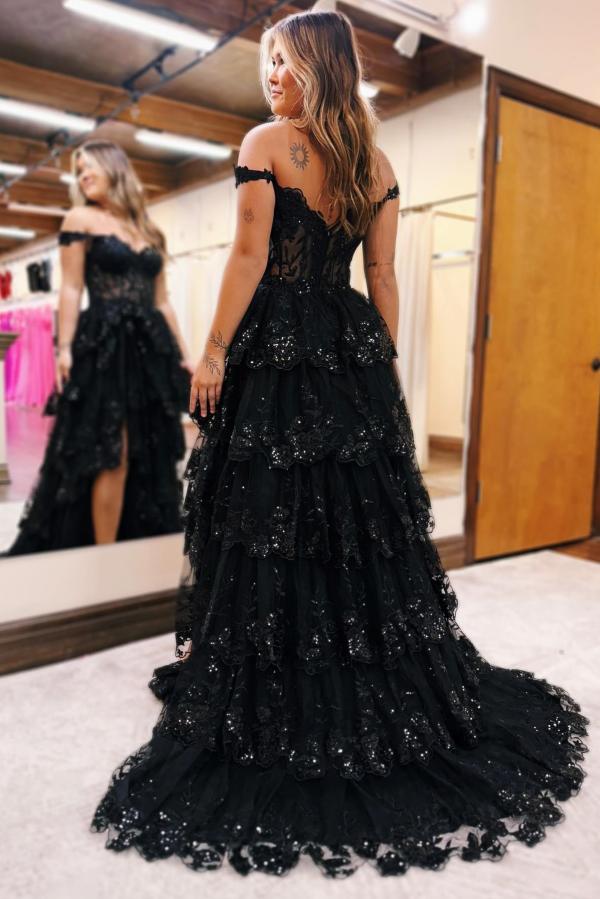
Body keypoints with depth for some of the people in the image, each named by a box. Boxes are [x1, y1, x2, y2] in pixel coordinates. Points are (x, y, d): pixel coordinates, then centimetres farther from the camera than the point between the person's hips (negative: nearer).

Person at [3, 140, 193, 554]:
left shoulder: (151, 232, 18)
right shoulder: (80, 219, 6)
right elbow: (71, 290, -2)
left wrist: (184, 355, 12)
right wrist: (65, 348, -13)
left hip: (151, 346, 5)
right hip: (104, 344, -5)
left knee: (151, 456, 6)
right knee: (111, 455, -8)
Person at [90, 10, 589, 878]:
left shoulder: (266, 143, -1)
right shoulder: (377, 162, 13)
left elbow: (250, 257, -9)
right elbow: (383, 276, 9)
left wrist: (214, 352, -5)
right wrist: (383, 364, 13)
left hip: (277, 349, -5)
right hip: (354, 350, 6)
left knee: (272, 523, 0)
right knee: (365, 518, 10)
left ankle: (275, 714, 11)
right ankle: (387, 700, 23)